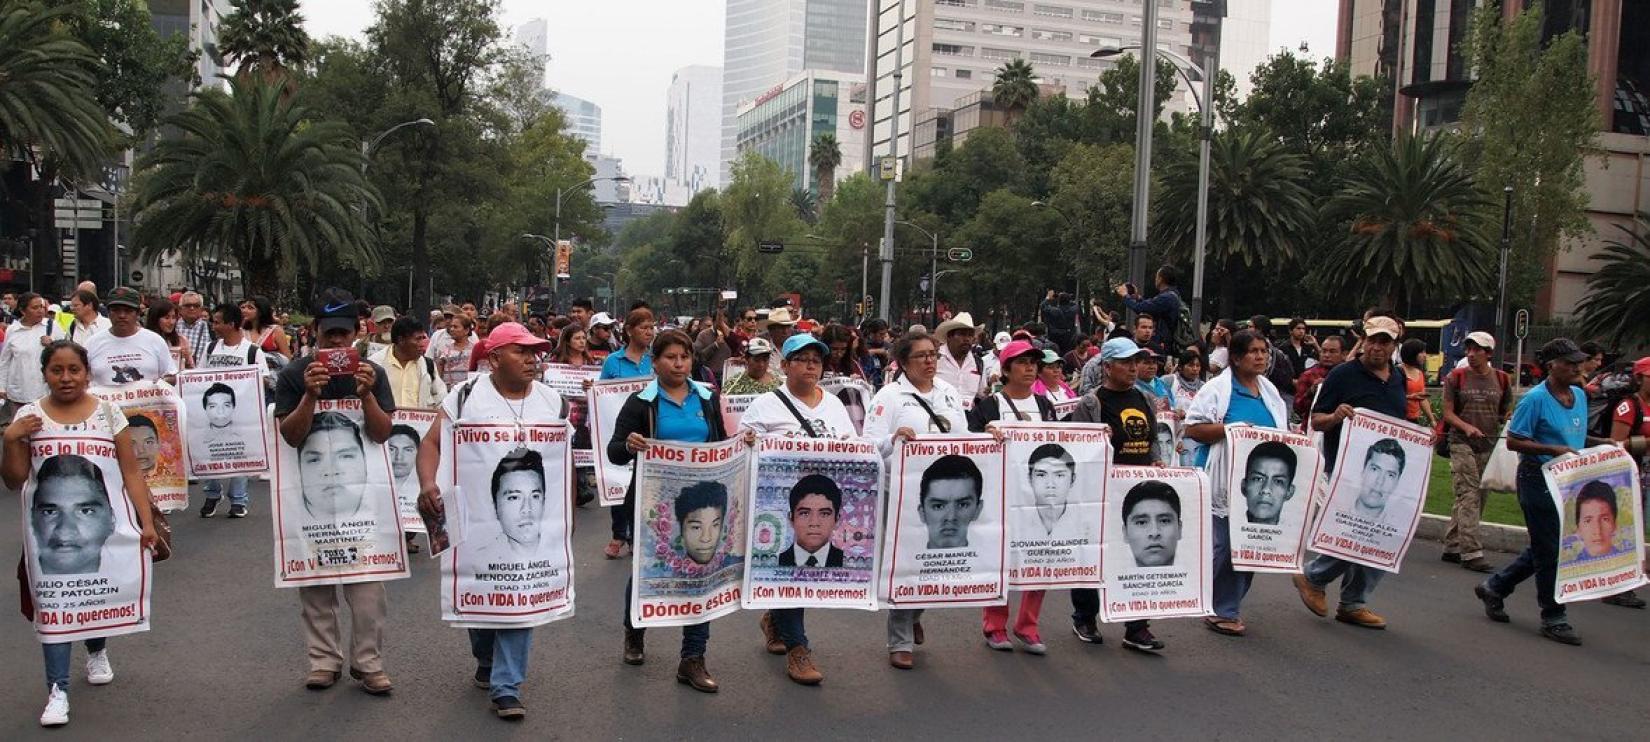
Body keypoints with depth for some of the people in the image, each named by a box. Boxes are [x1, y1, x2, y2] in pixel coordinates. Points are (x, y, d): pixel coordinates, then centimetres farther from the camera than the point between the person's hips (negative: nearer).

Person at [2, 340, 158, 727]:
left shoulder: (108, 411, -1)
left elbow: (131, 471, -1)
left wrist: (147, 521, -7)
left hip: (102, 522, 0)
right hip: (49, 527, 0)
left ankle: (96, 651, 41)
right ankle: (57, 689, 4)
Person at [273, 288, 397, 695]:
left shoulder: (371, 372, 4)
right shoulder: (294, 374, 2)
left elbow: (383, 433, -2)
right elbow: (290, 436, -5)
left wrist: (366, 395, -17)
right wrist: (310, 395, -20)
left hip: (359, 489, 0)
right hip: (310, 489, 1)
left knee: (366, 576, -3)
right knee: (314, 577, 7)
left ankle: (368, 661, 5)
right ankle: (324, 658, 18)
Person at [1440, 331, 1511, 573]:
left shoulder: (1501, 379, 7)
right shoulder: (1456, 377, -1)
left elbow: (1507, 412, 15)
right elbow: (1448, 412, -2)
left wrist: (1507, 422, -7)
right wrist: (1466, 427, -19)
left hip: (1489, 445, 4)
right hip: (1462, 444, -4)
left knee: (1479, 498, 8)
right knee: (1469, 496, -12)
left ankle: (1451, 547, 18)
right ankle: (1471, 553, -13)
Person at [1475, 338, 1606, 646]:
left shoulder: (1580, 395, 9)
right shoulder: (1536, 398, -13)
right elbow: (1513, 441, -14)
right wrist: (1554, 450, -22)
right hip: (1538, 479, -8)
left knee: (1544, 548, 14)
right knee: (1549, 551, 0)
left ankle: (1494, 587, 31)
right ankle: (1553, 618, 10)